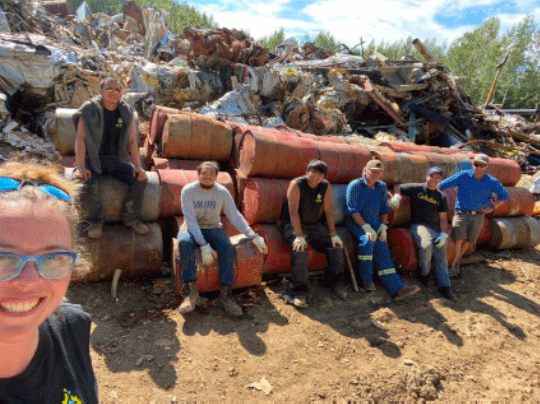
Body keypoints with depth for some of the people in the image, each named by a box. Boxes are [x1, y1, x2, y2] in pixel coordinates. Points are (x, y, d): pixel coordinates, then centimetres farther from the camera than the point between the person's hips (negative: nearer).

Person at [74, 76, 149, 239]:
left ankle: (131, 218, -1)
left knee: (140, 178, -19)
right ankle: (96, 221, -5)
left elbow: (132, 141, 4)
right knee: (84, 183, -31)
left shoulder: (127, 113, 5)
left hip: (116, 160, 3)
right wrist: (81, 167, -20)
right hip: (92, 159, -3)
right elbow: (80, 138, -9)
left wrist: (137, 166, -10)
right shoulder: (89, 109, -4)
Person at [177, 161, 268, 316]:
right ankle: (191, 291, -29)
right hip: (191, 228, -1)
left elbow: (235, 216, -5)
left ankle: (225, 294, -23)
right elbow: (191, 220, -20)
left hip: (213, 229, 2)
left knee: (227, 246, -29)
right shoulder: (188, 191, -14)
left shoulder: (222, 192, -7)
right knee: (184, 242, -36)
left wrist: (254, 237, -12)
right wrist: (203, 245, -30)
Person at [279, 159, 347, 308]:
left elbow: (328, 210, -1)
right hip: (293, 225, -5)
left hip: (315, 225, 5)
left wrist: (333, 234, -7)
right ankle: (299, 293, -23)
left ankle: (335, 283, 10)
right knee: (300, 249, -31)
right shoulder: (296, 184, -17)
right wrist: (299, 236, -30)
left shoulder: (326, 186, -2)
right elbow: (293, 211, -23)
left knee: (336, 246, -9)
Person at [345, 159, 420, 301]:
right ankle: (366, 280, -20)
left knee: (381, 248, -17)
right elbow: (353, 210, -14)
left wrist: (383, 226, 1)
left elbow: (385, 209, 17)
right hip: (355, 222, -5)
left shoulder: (382, 187, 11)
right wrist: (366, 227, -22)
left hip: (374, 222, 5)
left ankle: (397, 289, -24)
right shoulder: (355, 185, -7)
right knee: (367, 240, -34)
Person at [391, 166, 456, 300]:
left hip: (436, 229, 4)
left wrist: (444, 234, -1)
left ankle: (444, 287, 5)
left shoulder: (441, 197, 15)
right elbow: (398, 187, 15)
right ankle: (424, 274, -4)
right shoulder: (416, 188, 6)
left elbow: (443, 218, 12)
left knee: (441, 256, -3)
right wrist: (396, 197, -8)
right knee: (426, 246, -30)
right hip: (419, 225, -4)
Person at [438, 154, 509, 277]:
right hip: (461, 212, -2)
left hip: (478, 215, 3)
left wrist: (492, 208, 2)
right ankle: (452, 266, -1)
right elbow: (442, 184, -6)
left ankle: (456, 263, 29)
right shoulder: (463, 176, -7)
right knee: (459, 240, -14)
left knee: (467, 241, 9)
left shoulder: (492, 182, -2)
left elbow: (504, 196, 12)